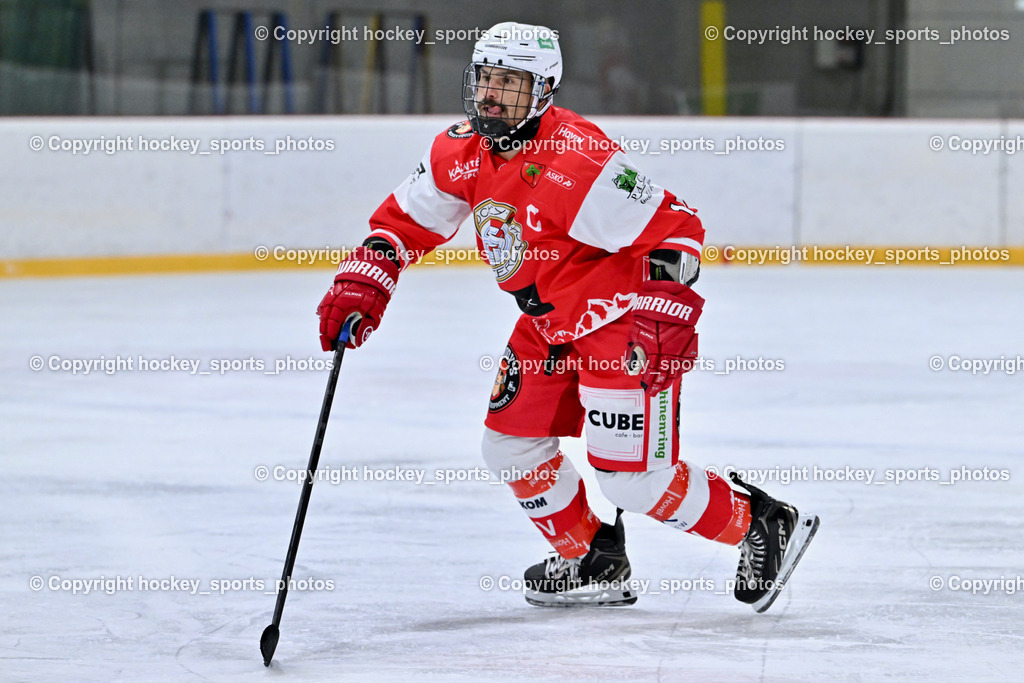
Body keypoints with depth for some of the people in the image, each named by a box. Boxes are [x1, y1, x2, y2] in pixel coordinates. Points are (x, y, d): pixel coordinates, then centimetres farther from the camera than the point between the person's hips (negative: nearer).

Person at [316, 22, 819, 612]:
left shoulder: (575, 160, -28)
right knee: (511, 443, 9)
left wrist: (664, 316, -30)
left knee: (632, 474, -13)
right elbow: (406, 220, 9)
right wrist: (361, 286, -5)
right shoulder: (462, 152, -3)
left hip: (622, 316, -9)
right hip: (550, 323, 9)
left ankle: (763, 525, 5)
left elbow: (674, 226, -26)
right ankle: (593, 562, 26)